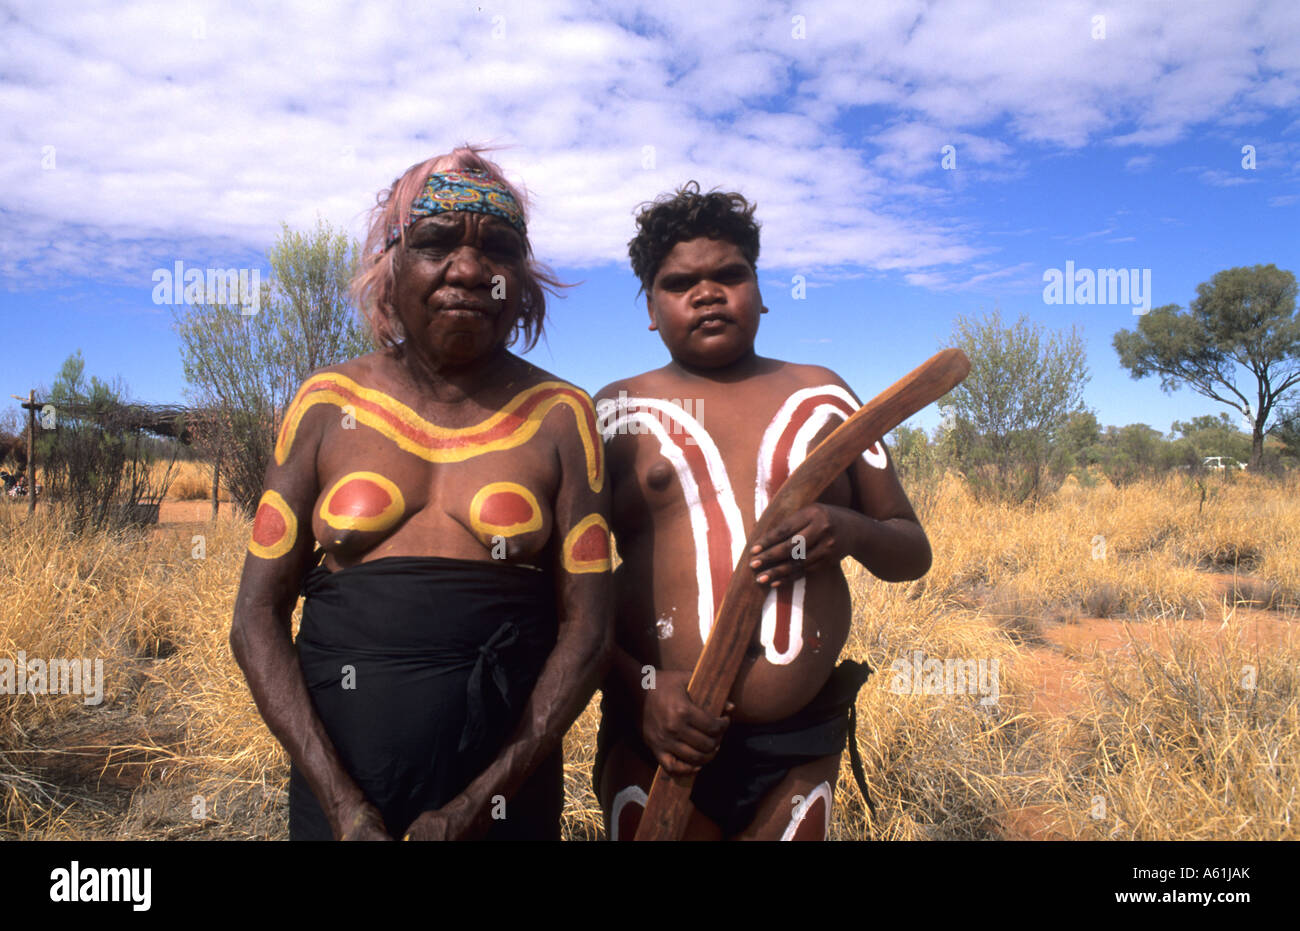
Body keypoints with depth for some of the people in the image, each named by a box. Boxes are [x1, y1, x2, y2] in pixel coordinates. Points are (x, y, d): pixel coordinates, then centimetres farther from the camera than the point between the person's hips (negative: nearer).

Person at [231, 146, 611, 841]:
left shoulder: (559, 417, -3)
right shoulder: (328, 406, -1)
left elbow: (587, 627, -5)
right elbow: (257, 616, -2)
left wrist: (478, 802, -11)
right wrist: (342, 802, -10)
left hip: (503, 787, 0)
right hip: (334, 783, 1)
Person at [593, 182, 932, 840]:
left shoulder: (820, 396, 9)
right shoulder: (615, 411, 4)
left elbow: (912, 552, 12)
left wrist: (853, 533, -10)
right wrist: (639, 686, -15)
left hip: (802, 744, 2)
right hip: (659, 742, -1)